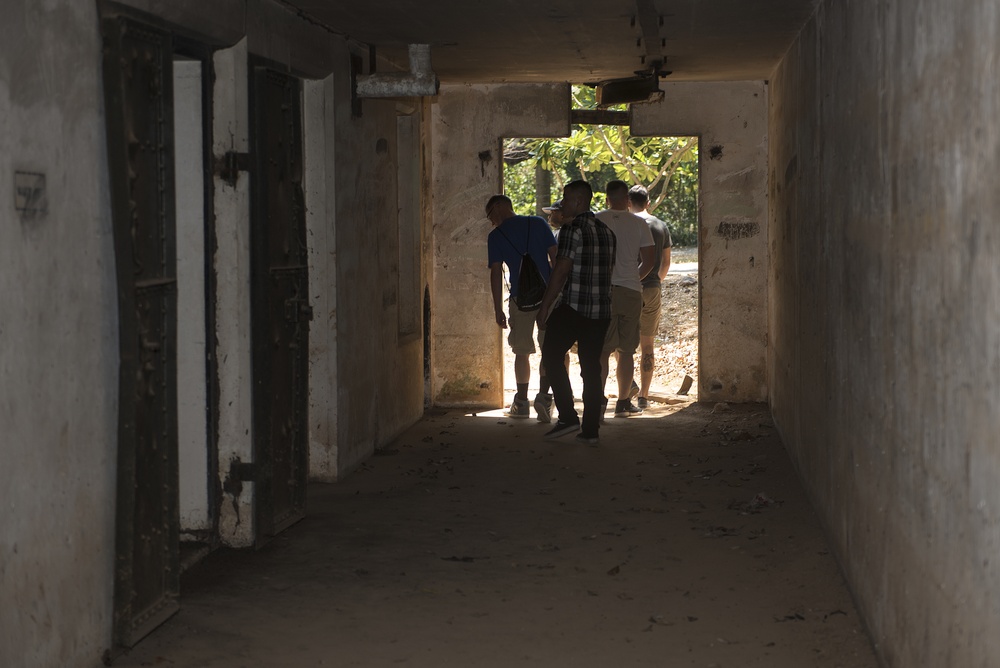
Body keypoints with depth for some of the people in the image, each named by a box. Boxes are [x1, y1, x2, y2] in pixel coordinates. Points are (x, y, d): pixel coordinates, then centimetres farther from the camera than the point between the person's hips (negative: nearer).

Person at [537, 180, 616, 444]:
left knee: (552, 357, 6)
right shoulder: (607, 232, 12)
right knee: (592, 367, 8)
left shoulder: (572, 230, -12)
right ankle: (591, 429, 8)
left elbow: (561, 271, -15)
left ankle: (568, 417, -2)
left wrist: (545, 306, -11)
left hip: (572, 308, -7)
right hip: (600, 311, 7)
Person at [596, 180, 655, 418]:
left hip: (602, 291, -1)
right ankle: (623, 402, 13)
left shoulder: (595, 221, -1)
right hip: (631, 292, 1)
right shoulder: (639, 224, 3)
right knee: (626, 351, 9)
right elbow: (648, 261, 4)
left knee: (601, 350, 0)